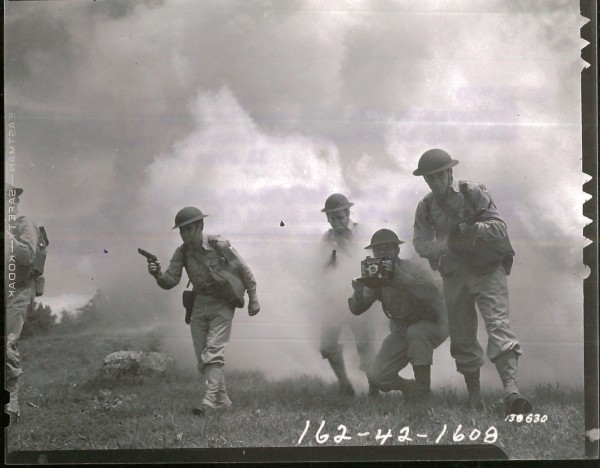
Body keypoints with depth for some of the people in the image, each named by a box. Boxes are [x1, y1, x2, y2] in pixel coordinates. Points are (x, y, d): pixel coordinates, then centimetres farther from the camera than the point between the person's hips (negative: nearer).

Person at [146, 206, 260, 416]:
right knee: (202, 359, 5)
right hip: (199, 305, 5)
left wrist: (253, 298, -1)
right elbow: (171, 280, -8)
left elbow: (243, 270, -5)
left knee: (213, 352, -17)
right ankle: (222, 400, 16)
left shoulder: (219, 245, -14)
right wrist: (158, 275, -30)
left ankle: (210, 400, -21)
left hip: (222, 305, -5)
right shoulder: (182, 252, -2)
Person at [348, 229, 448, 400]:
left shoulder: (412, 270, -24)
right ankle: (410, 387, 22)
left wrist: (398, 277, -52)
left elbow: (432, 294, -43)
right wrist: (359, 292, -34)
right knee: (376, 378, -9)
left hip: (433, 326, -5)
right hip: (402, 331, 5)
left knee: (415, 332, -39)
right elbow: (356, 309, -11)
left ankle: (423, 390, -23)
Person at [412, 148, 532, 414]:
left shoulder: (473, 193, -7)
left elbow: (500, 227, -12)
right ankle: (474, 396, 19)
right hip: (454, 277, 4)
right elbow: (421, 244, -6)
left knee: (498, 325, -19)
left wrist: (473, 228, -30)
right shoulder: (425, 208, 4)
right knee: (462, 337, 7)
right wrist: (448, 244, -25)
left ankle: (511, 390, -31)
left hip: (488, 271, -4)